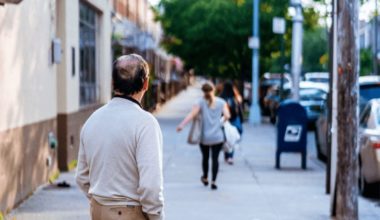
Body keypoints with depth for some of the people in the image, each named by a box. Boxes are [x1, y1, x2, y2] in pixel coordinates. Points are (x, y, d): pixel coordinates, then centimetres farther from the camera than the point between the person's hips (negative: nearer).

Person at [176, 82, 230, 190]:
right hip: (218, 137, 0)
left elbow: (192, 114, -17)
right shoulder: (221, 102, 1)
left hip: (204, 137, 0)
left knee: (205, 157, 18)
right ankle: (213, 181, -6)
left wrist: (182, 125, -24)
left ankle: (205, 178, 35)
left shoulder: (201, 102, -3)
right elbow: (227, 116, -8)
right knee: (215, 158, 2)